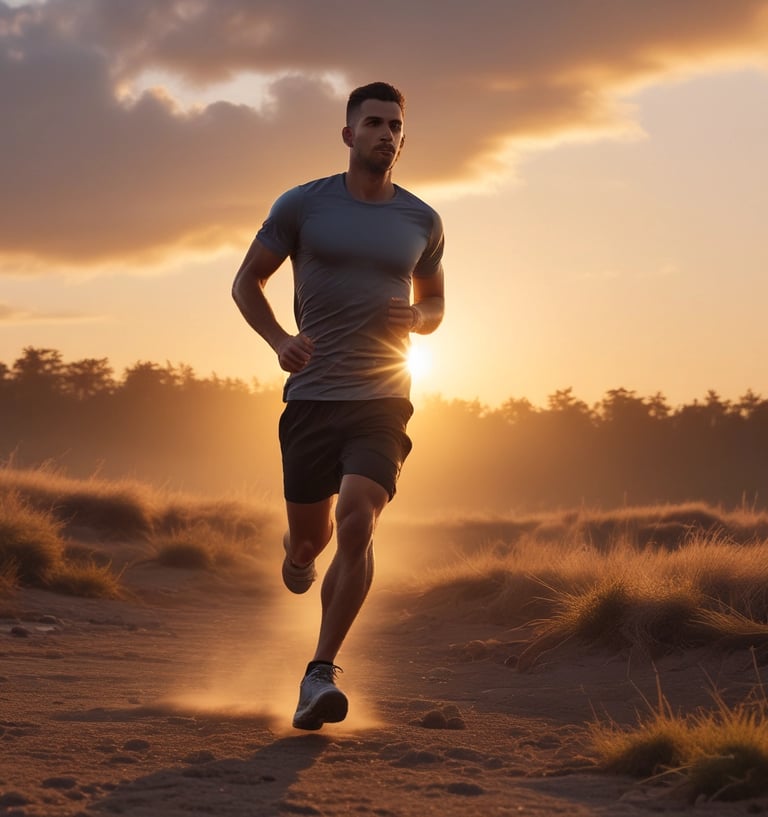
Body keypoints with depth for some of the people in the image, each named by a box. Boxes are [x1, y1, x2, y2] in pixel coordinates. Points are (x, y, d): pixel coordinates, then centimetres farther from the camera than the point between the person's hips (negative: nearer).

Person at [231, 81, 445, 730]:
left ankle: (322, 672, -13)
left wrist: (418, 318, -3)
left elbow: (434, 302, 22)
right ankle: (299, 548, 50)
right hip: (312, 394, 0)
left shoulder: (422, 221, 8)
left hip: (383, 400, 0)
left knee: (357, 523, -20)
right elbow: (247, 282, 8)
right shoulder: (303, 206, 1)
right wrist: (279, 341, -10)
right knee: (311, 531, 8)